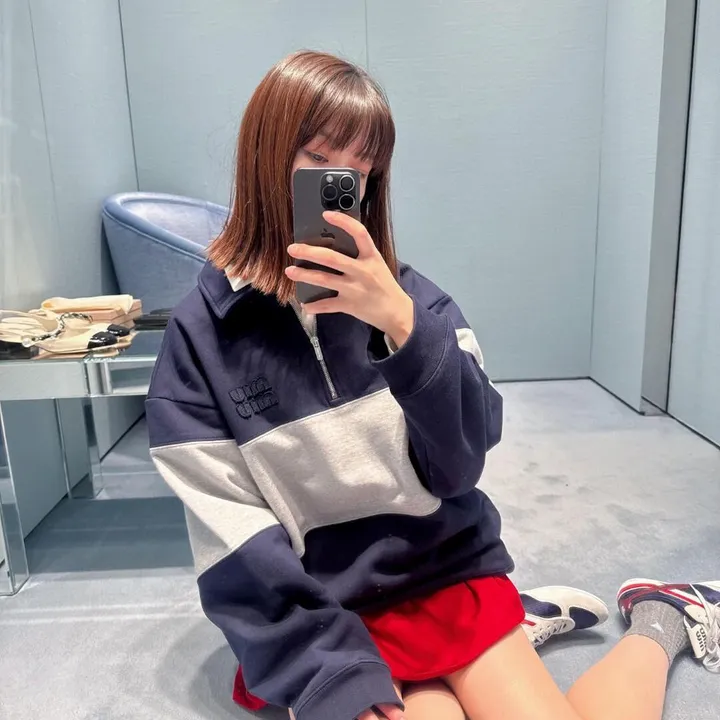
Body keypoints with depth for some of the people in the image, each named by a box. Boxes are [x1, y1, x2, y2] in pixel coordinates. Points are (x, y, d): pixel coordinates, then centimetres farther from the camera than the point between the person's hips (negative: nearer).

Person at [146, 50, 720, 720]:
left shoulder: (405, 294, -2)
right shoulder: (202, 337, -7)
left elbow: (459, 464, -10)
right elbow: (236, 549, -9)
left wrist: (402, 325, -25)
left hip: (449, 573, 2)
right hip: (324, 612, -1)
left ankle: (660, 619, 18)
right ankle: (517, 625, 7)